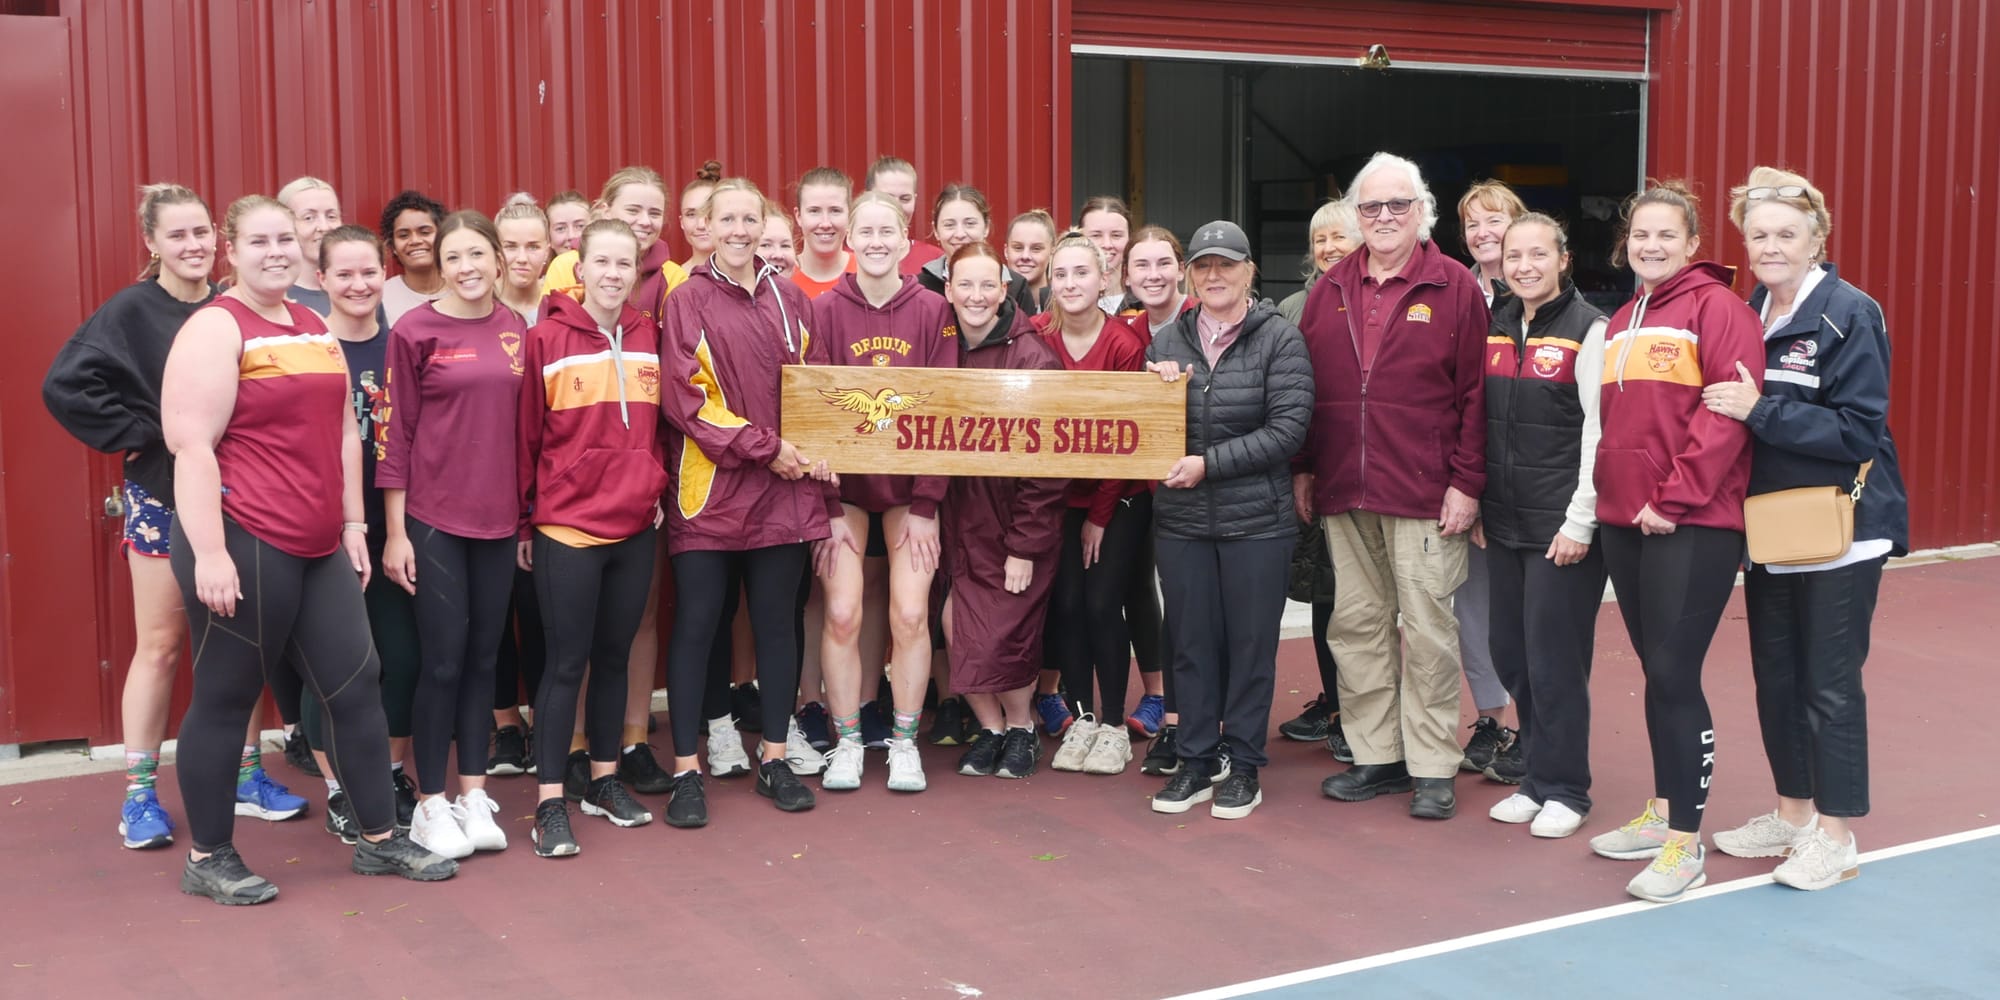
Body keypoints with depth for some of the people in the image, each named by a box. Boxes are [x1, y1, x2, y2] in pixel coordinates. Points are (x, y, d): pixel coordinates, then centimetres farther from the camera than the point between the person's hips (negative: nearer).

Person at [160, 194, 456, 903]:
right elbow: (193, 447, -17)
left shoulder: (316, 328, 14)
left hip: (317, 548, 8)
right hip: (244, 545, -8)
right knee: (225, 700, 4)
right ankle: (207, 860, 18)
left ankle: (380, 840, 22)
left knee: (356, 685, 10)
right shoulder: (216, 329, -10)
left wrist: (353, 526, 15)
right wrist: (209, 553, -23)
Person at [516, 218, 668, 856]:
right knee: (566, 663, 0)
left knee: (614, 655, 14)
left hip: (635, 526, 4)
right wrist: (525, 522, -2)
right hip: (566, 527, -4)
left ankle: (604, 779, 26)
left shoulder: (650, 339, 5)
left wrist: (656, 489, 8)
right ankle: (550, 804, 7)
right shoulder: (546, 341, -7)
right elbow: (525, 436, -5)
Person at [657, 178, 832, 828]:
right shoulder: (687, 302, -2)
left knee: (777, 622, 10)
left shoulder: (789, 300, 10)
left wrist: (817, 449, -3)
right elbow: (685, 399, -9)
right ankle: (686, 772, 9)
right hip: (709, 490, -4)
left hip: (783, 489, 4)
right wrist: (763, 447, -14)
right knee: (695, 626, 0)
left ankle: (773, 760, 22)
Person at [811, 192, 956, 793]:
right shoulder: (826, 309, -3)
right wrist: (829, 507, -8)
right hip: (844, 481, 0)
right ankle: (846, 744, 12)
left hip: (909, 482, 0)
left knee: (909, 613, -5)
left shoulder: (932, 310, -2)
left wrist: (925, 503, -7)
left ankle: (904, 743, 12)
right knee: (842, 612, -5)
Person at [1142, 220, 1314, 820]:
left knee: (1250, 643, 5)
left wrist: (1210, 464, -16)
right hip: (1181, 520, 3)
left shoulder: (1280, 339, -4)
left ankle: (1243, 766, 17)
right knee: (1191, 642, 9)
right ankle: (1197, 762, 21)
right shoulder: (1167, 341, 9)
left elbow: (1288, 429, -11)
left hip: (1256, 520, -3)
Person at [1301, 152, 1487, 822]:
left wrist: (1466, 483, -9)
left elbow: (1475, 391, -4)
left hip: (1423, 493, -4)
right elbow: (1307, 386, 14)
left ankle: (1432, 767, 9)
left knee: (1426, 627, 0)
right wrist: (1305, 469, 9)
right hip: (1343, 493, 5)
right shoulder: (1329, 290, 12)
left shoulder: (1454, 288, -1)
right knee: (1356, 624, 9)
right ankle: (1376, 756, 20)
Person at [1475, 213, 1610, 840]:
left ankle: (1563, 789, 12)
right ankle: (1535, 777, 23)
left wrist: (1580, 521, -14)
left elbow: (1600, 431, -11)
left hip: (1563, 528, -6)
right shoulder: (1493, 329, 11)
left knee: (1554, 660, -2)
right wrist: (1472, 503, 11)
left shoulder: (1588, 330, -7)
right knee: (1511, 655, 10)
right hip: (1503, 524, 6)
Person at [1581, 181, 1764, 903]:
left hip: (1694, 524, -7)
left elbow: (1728, 411, -15)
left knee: (1674, 674, -7)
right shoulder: (1620, 323, 16)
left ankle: (1685, 844, 2)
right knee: (1657, 673, 14)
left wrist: (1675, 498, -17)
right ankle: (1663, 813, 26)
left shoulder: (1715, 307, -7)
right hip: (1623, 520, 7)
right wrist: (1615, 496, 8)